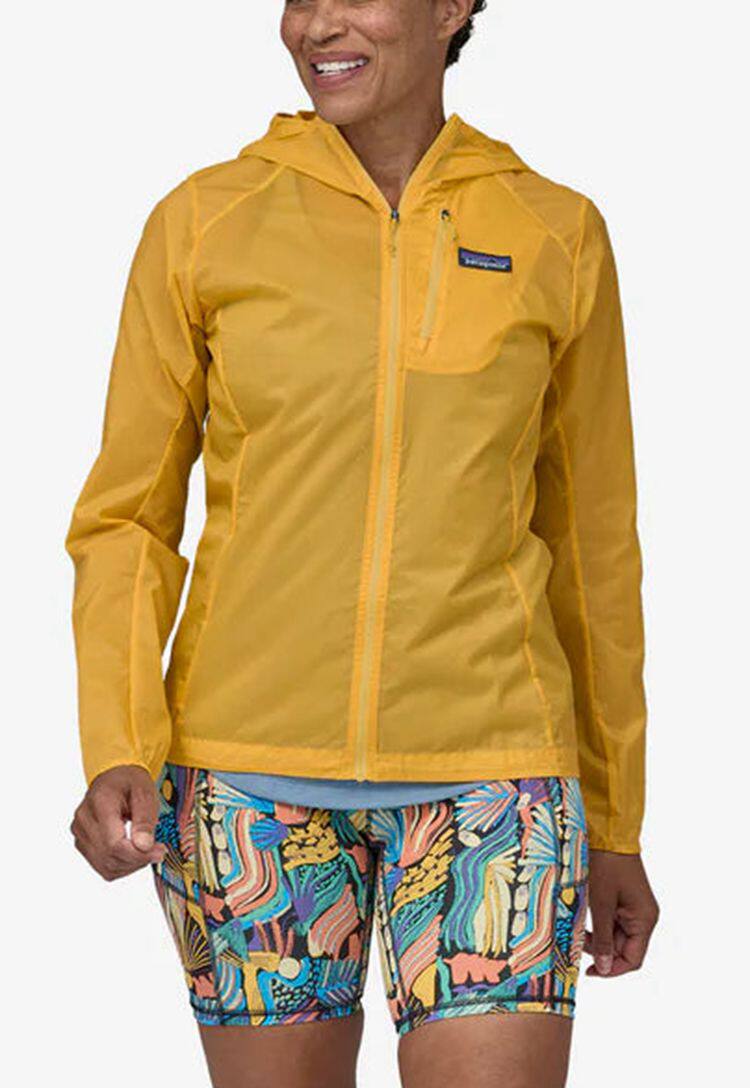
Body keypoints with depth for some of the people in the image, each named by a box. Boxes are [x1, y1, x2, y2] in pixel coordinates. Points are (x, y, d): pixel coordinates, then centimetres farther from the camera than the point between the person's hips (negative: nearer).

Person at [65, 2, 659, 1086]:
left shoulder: (557, 235, 4)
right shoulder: (204, 222, 1)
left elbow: (593, 540, 11)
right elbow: (128, 516, 5)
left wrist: (615, 826, 14)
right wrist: (118, 755, -11)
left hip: (482, 763, 0)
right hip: (251, 756, 0)